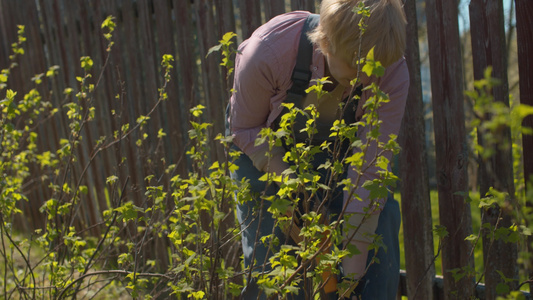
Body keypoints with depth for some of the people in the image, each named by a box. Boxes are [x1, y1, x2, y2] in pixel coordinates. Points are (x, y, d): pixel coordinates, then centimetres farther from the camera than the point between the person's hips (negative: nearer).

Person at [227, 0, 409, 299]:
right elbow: (244, 128, -18)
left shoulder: (393, 74, -31)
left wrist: (353, 272, -31)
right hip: (266, 144, -1)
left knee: (382, 214, -18)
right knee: (267, 252, -9)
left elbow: (369, 171, -31)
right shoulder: (269, 50, -36)